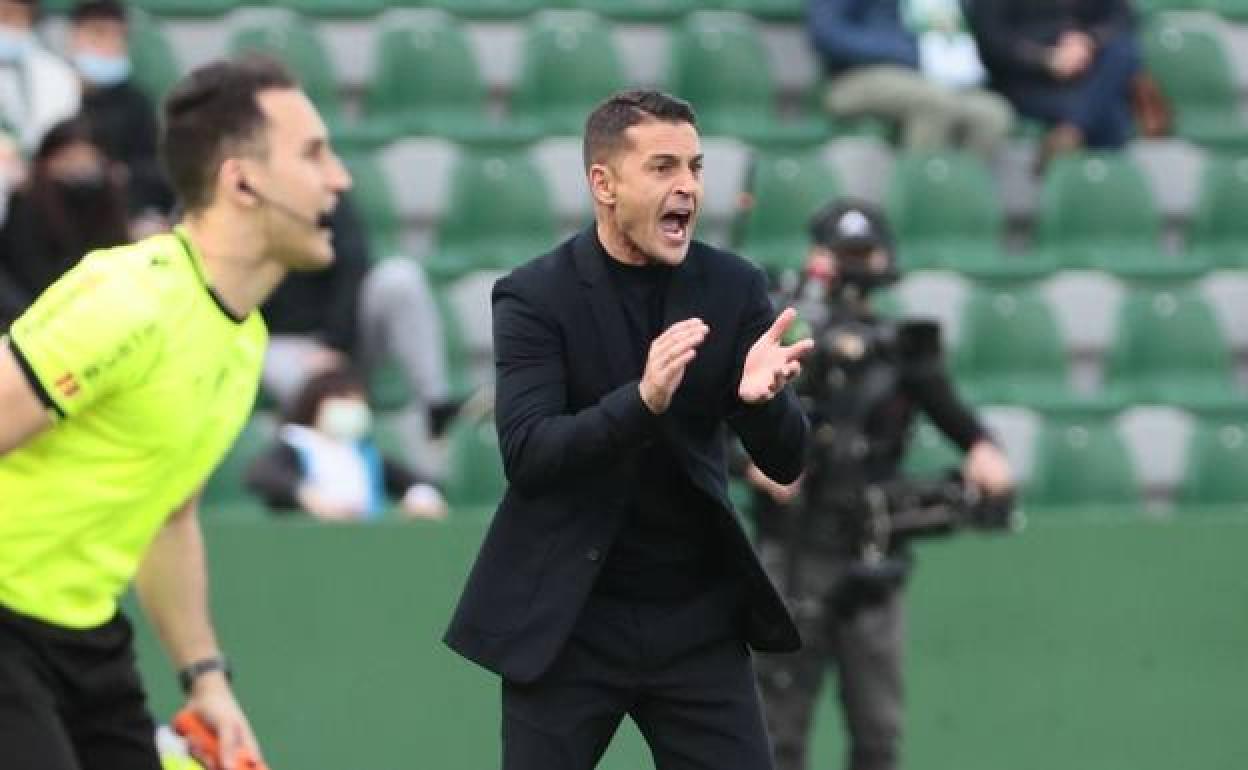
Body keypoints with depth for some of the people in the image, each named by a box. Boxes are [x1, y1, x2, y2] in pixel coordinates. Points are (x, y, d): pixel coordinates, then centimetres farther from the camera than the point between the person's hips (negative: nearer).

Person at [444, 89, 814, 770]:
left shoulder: (734, 288, 0)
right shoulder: (535, 296, -9)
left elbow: (785, 462, -2)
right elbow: (525, 455, -19)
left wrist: (761, 397, -25)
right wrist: (642, 400, -35)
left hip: (697, 615, 3)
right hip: (568, 618, -3)